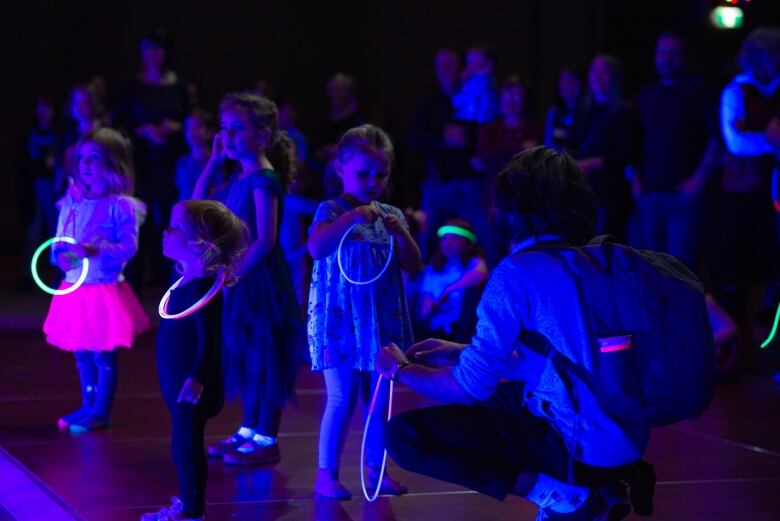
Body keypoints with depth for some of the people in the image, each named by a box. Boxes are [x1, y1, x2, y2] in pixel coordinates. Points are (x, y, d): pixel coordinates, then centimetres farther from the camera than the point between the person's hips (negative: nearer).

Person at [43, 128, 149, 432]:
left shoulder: (121, 206, -12)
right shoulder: (71, 202, 7)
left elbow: (129, 247, -18)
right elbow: (59, 240, 11)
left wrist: (96, 251, -30)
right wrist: (60, 255, -11)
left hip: (105, 290, -6)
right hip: (75, 288, 6)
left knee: (103, 354, 0)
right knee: (81, 353, 15)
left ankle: (101, 412, 10)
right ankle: (88, 406, 28)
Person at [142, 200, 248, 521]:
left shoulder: (202, 288, -20)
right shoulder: (188, 282, 10)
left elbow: (208, 338, -25)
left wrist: (196, 378, -30)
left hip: (191, 386, -10)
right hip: (179, 382, 10)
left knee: (186, 444, -2)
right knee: (185, 444, 18)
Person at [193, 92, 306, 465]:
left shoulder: (264, 179, -16)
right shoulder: (238, 176, 10)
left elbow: (265, 241, -21)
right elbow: (199, 206, 15)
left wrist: (235, 273, -20)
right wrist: (215, 160, 9)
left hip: (259, 280, -9)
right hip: (238, 279, 9)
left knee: (265, 358, 0)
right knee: (247, 357, 16)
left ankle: (266, 441, 7)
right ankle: (248, 430, 27)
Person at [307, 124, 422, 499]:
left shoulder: (391, 215, 8)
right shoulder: (332, 211, -6)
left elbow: (414, 266, 5)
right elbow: (316, 250, -25)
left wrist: (401, 233, -12)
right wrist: (352, 216, -32)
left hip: (382, 319, 5)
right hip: (341, 319, -5)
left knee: (380, 399, 10)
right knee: (342, 399, -4)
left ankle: (375, 470, 21)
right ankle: (326, 475, 6)